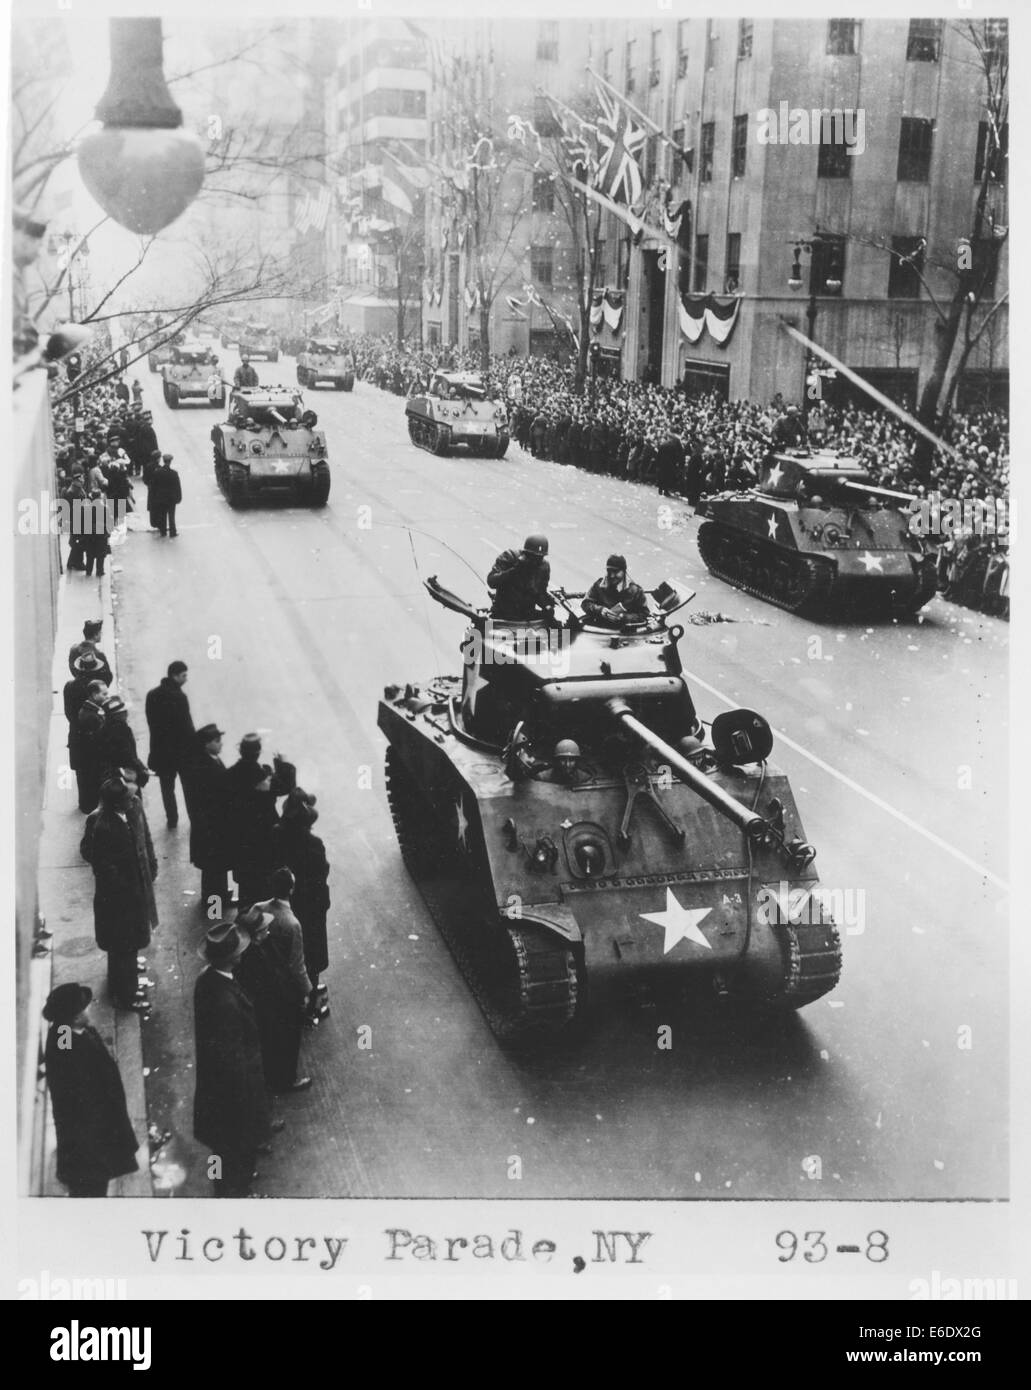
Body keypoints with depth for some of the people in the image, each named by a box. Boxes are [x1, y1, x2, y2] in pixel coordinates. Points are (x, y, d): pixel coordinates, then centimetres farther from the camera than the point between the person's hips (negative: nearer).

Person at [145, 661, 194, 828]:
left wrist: (158, 739, 12)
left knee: (167, 786, 15)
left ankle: (172, 819, 21)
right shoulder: (179, 697, -21)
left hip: (161, 749, 5)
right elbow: (186, 725, -19)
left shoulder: (152, 695, -1)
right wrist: (193, 746, -9)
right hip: (181, 749, -5)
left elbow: (151, 721, 4)